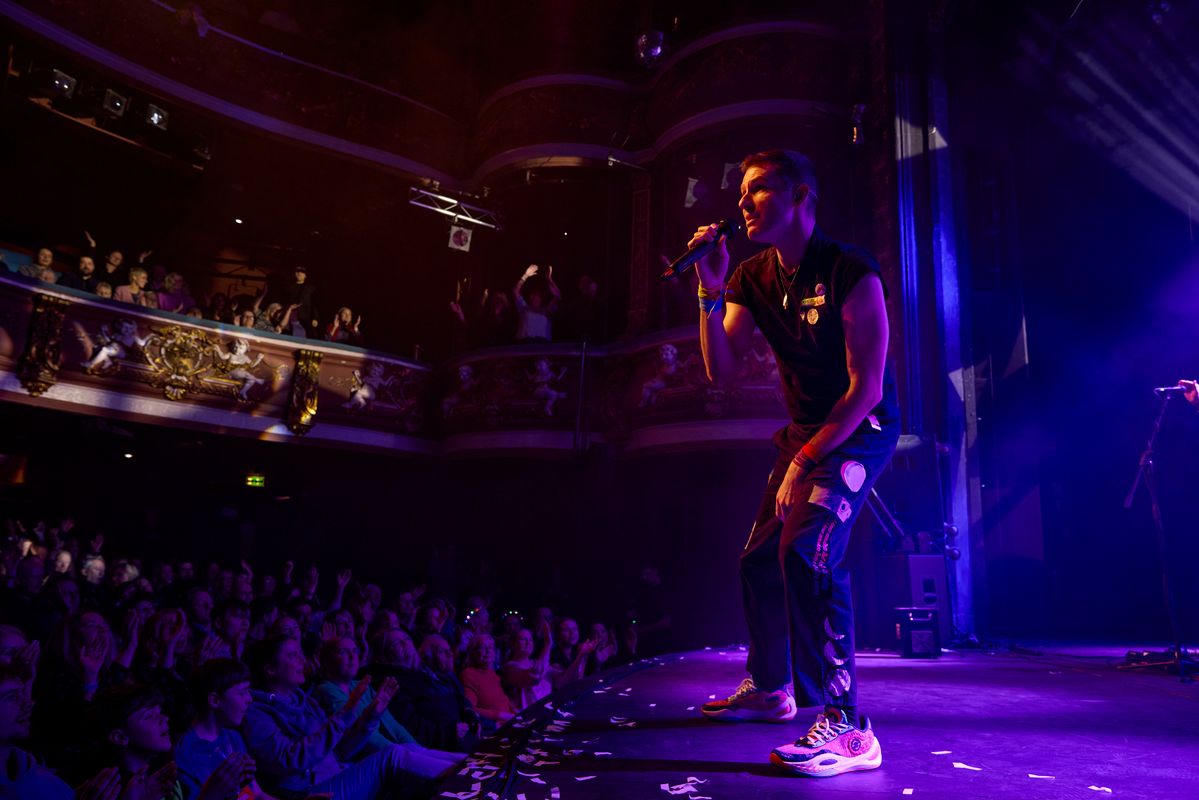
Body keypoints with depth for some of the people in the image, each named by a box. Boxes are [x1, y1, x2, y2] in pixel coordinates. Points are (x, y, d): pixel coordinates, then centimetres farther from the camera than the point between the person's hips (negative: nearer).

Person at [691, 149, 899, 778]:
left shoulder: (851, 273, -18)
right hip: (805, 432, 8)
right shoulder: (753, 278, 3)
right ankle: (769, 688, 32)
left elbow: (867, 387, -20)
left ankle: (846, 726, -22)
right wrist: (711, 294, -16)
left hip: (859, 430, -8)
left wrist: (804, 460, -20)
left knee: (806, 550, -29)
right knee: (760, 559, 12)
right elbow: (721, 369, -4)